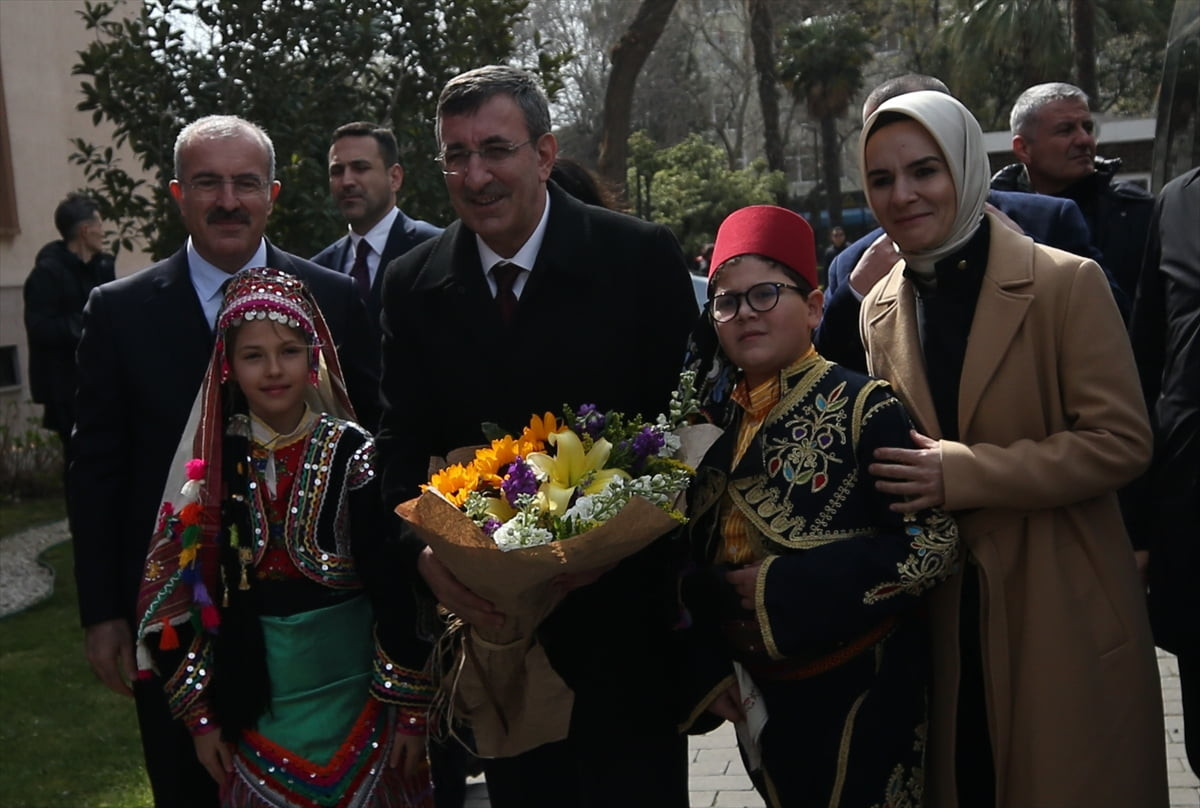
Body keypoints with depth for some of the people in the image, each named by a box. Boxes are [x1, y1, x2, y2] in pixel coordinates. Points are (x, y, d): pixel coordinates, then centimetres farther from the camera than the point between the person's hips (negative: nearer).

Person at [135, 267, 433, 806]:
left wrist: (410, 709, -7)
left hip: (356, 689, -1)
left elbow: (397, 589, -9)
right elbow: (184, 594, 1)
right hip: (255, 696, 2)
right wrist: (201, 713, 2)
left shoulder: (355, 454, -11)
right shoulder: (210, 463, -4)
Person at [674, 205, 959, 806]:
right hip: (757, 696, 5)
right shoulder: (713, 422, 2)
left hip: (860, 696, -5)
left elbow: (932, 544, -20)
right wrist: (706, 669, 1)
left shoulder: (864, 410, -14)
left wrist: (784, 587, -22)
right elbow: (692, 563, 9)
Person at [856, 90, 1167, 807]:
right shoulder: (880, 310, 6)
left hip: (1062, 614, -4)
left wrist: (959, 474, -21)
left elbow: (1121, 442, -15)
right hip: (941, 616, 4)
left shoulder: (1068, 284, -10)